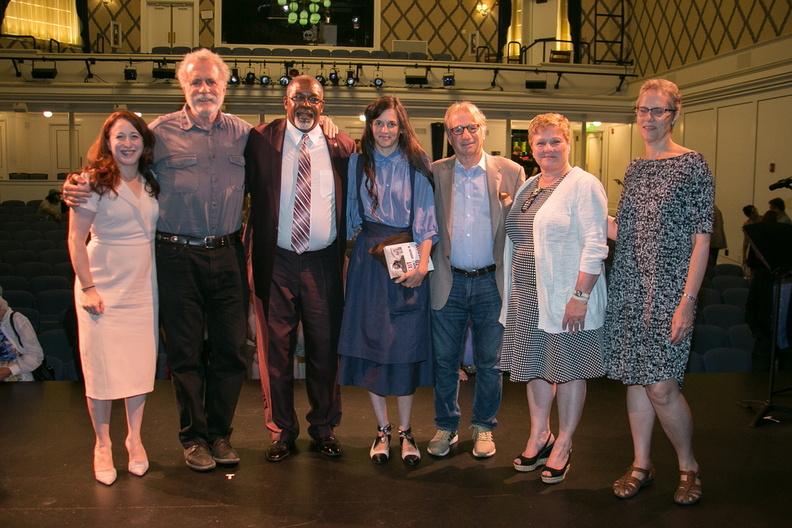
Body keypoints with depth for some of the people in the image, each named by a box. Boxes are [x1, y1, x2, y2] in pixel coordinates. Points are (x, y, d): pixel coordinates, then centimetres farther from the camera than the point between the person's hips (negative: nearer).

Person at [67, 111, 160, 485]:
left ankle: (134, 438, 23)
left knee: (140, 365, 8)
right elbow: (75, 239, -8)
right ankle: (102, 445, 17)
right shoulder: (94, 181, -7)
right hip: (103, 288, -4)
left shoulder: (150, 183, 7)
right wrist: (88, 287, -13)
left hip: (142, 286, 4)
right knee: (102, 367, 1)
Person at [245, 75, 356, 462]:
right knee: (276, 347, 8)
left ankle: (323, 428, 25)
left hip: (324, 262, 1)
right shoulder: (261, 140, 1)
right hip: (276, 261, 0)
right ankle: (282, 430, 23)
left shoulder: (341, 146, 4)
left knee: (325, 347, 8)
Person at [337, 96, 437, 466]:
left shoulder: (416, 164, 3)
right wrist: (350, 253, 3)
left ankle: (405, 431, 15)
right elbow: (352, 215, 13)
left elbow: (426, 219, -3)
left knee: (406, 345, 1)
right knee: (371, 342, 3)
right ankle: (382, 430, 17)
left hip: (408, 259, -2)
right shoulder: (357, 163, 9)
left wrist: (422, 263, -14)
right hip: (368, 259, 2)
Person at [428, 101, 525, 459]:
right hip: (448, 282, 1)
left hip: (492, 282, -1)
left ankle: (484, 427, 29)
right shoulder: (435, 173, 3)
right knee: (444, 359, 10)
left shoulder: (510, 172, 0)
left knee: (489, 362, 11)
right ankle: (446, 427, 28)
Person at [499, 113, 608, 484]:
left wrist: (580, 296, -21)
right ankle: (539, 437, 30)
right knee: (534, 366, 15)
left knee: (568, 370, 5)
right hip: (527, 294, 7)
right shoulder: (526, 188, 15)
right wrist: (511, 290, 15)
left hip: (565, 297, -7)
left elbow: (595, 246, -15)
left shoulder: (583, 186, -9)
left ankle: (563, 446, 19)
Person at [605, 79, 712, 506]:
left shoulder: (693, 165, -5)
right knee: (635, 378, 10)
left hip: (668, 290, -6)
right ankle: (641, 465, 24)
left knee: (661, 386, -7)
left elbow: (701, 239, -9)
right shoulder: (635, 168, 13)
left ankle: (688, 465, 17)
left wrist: (687, 301, -15)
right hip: (628, 287, 6)